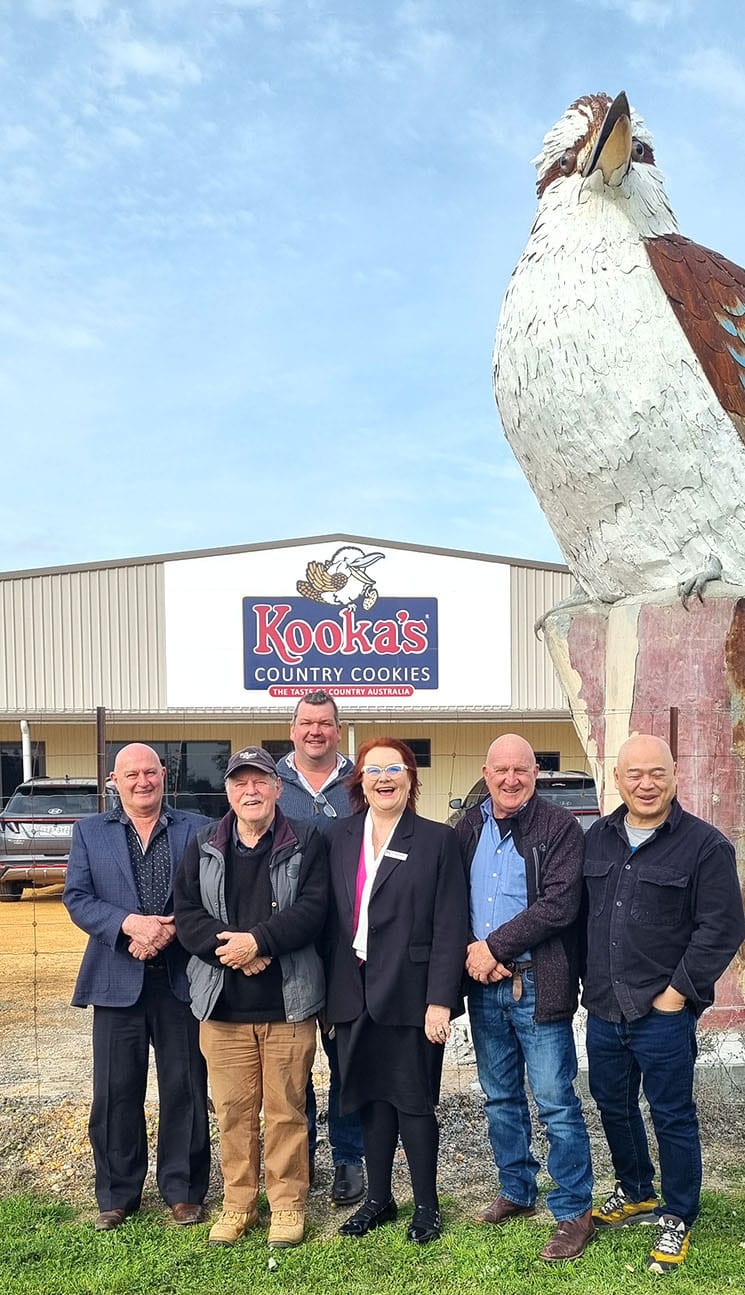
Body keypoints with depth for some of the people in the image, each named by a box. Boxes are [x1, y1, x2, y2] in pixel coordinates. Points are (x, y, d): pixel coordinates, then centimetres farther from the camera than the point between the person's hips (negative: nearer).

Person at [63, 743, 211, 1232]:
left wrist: (170, 928, -17)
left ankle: (184, 1191, 23)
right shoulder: (89, 832, 8)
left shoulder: (198, 829, 4)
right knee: (116, 1094, 9)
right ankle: (117, 1195, 26)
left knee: (185, 1091, 7)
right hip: (118, 981, 1)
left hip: (181, 980, -1)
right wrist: (129, 924, -16)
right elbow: (77, 898, -1)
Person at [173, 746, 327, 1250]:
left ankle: (288, 1205, 23)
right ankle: (238, 1204, 27)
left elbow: (312, 909, -10)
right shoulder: (204, 848, 8)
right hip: (223, 1003, 2)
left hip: (287, 1002, -2)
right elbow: (186, 912, 2)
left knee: (286, 1110, 6)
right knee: (233, 1110, 10)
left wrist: (257, 939, -20)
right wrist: (233, 952, -13)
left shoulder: (307, 843, -1)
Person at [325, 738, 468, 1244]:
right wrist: (332, 992, 4)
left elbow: (450, 926, -8)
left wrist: (440, 1001, -13)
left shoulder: (437, 839, -5)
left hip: (410, 995, -4)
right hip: (355, 994, 4)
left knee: (414, 1102, 6)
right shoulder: (342, 837, 7)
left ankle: (426, 1205, 24)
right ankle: (379, 1198, 31)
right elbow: (334, 917, 8)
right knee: (371, 1099, 14)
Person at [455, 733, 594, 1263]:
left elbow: (558, 905, -18)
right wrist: (471, 952, -9)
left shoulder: (561, 828, -9)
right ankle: (517, 1193, 35)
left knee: (556, 1102, 0)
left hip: (538, 984, -5)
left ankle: (575, 1212, 16)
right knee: (501, 1098, 18)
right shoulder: (469, 826, 7)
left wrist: (494, 947, -17)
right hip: (484, 983, 6)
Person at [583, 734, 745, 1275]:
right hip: (603, 1009, 6)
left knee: (672, 1116, 8)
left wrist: (679, 992, -13)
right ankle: (635, 1192, 43)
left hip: (663, 1013, -5)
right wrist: (589, 980, 9)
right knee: (613, 1104, 19)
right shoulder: (599, 837, 5)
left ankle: (678, 1218, 29)